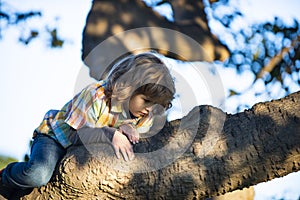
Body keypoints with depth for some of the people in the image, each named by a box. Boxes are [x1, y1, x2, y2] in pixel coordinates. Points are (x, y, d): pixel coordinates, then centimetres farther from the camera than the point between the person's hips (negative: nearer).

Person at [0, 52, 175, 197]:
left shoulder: (145, 114, -11)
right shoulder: (96, 96, -31)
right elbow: (73, 134, -33)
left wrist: (124, 128, -31)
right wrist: (111, 134, -45)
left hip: (86, 144, 7)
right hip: (55, 136, -7)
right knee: (37, 175, -34)